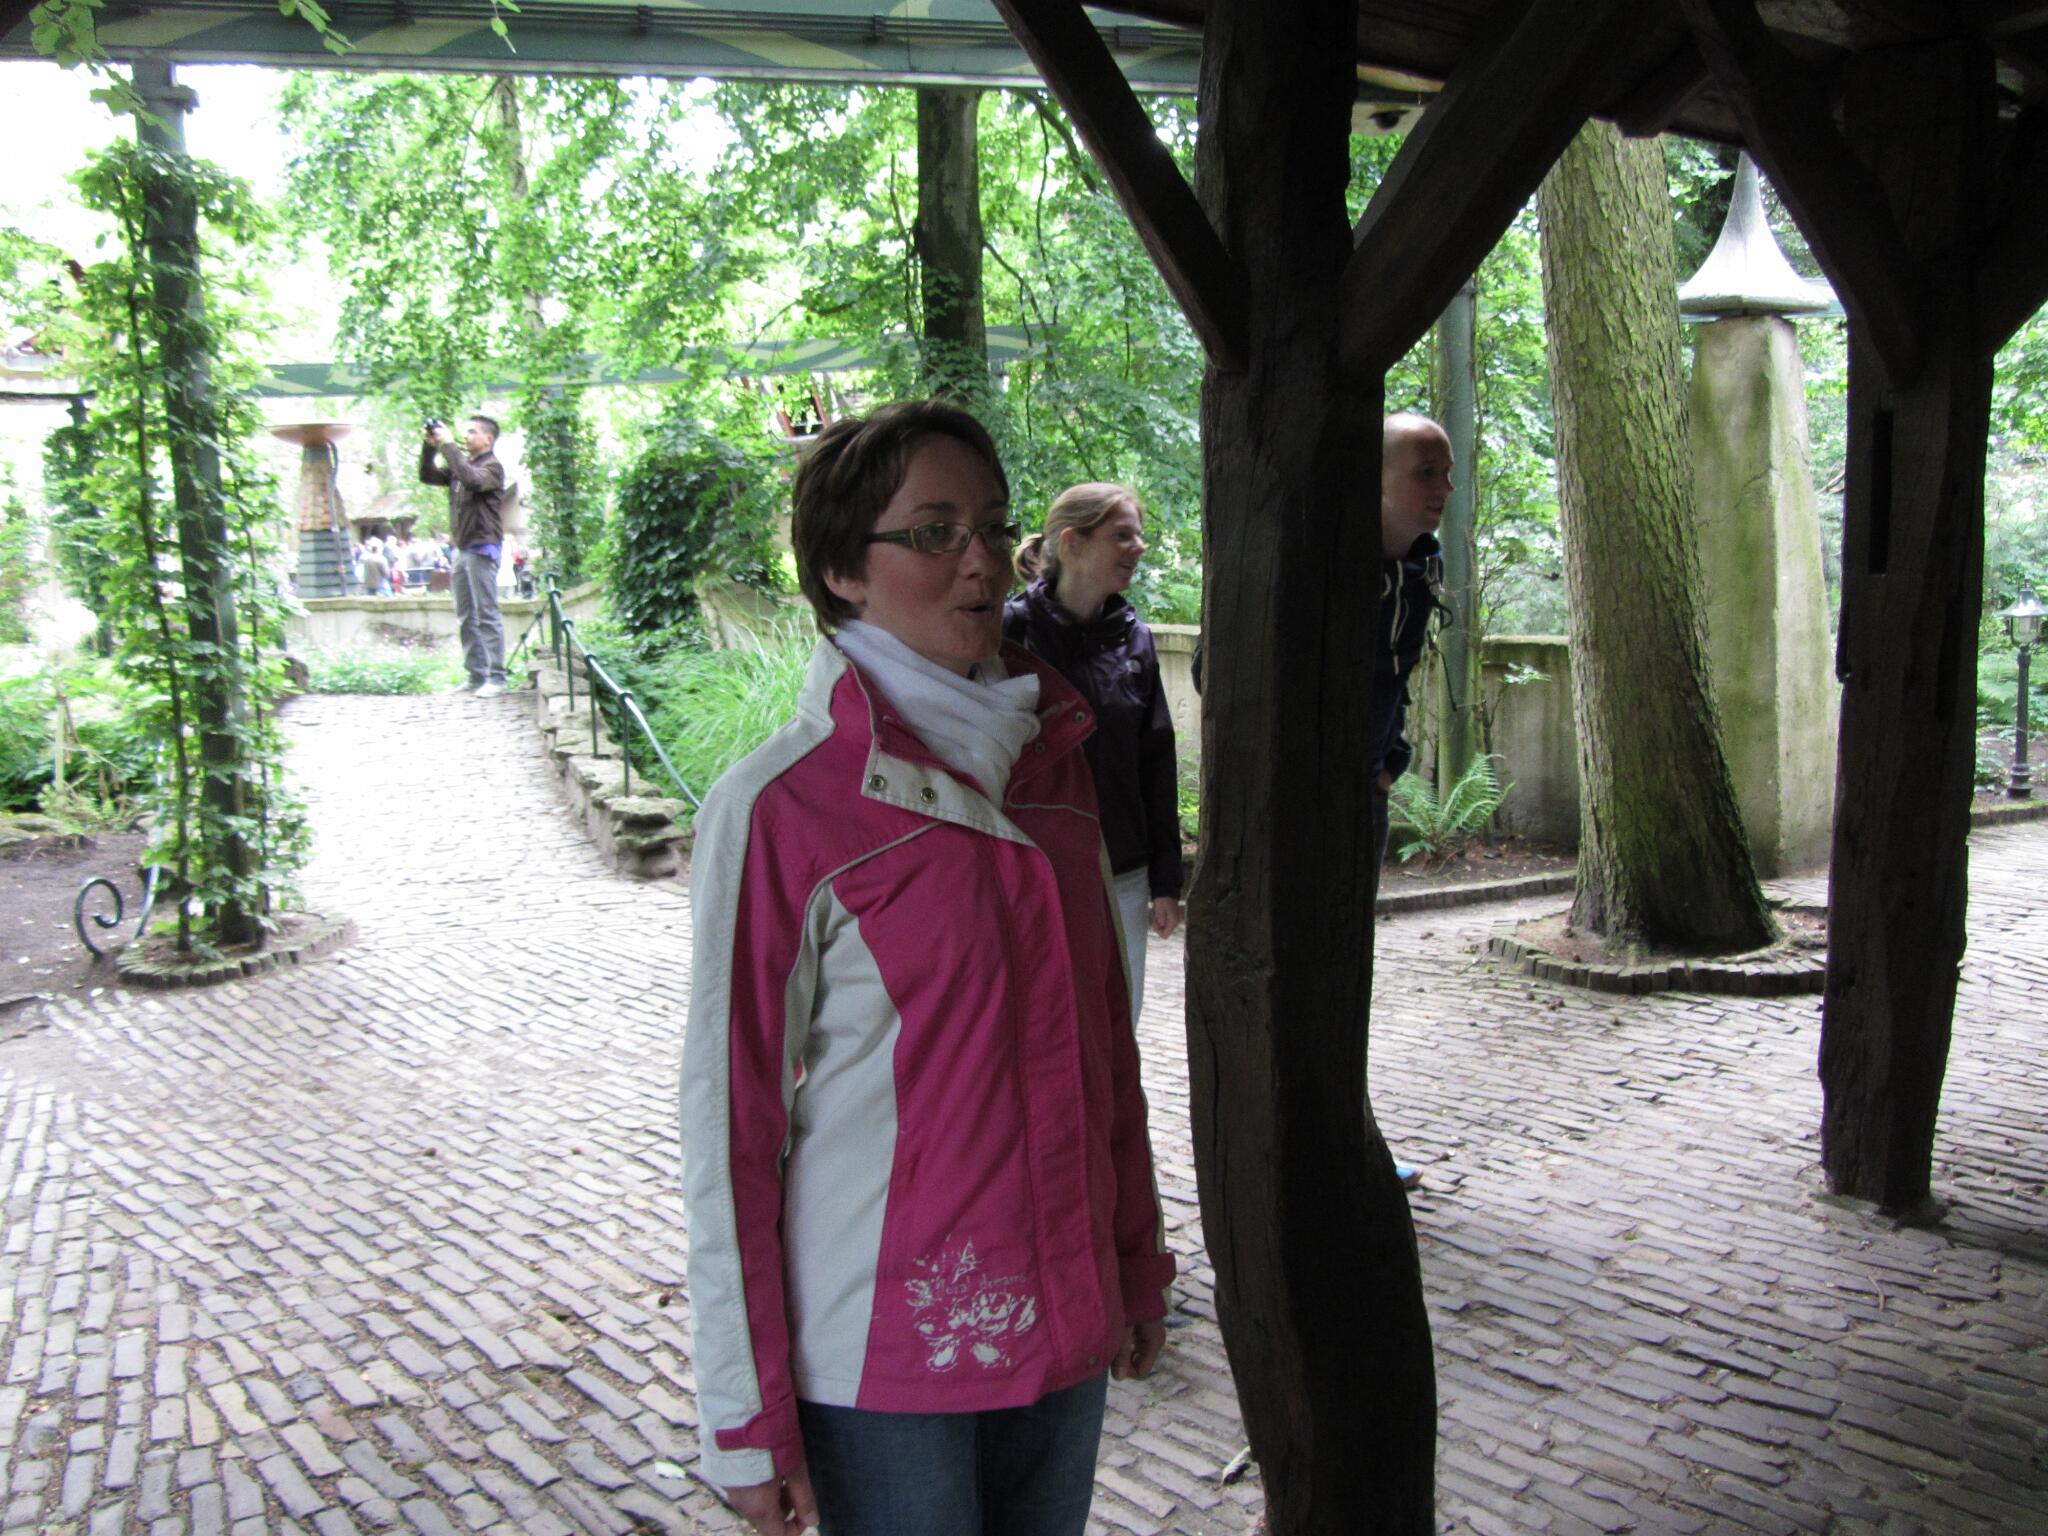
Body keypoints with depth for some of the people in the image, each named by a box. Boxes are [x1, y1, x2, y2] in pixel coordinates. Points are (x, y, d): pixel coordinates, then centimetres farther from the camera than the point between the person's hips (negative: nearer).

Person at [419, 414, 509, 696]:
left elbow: (473, 480, -27)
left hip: (482, 548, -8)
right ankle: (475, 676, 13)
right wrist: (430, 447, 3)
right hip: (462, 548, 8)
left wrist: (449, 446, -22)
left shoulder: (492, 466, -7)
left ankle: (496, 678, -7)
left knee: (487, 615, -8)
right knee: (466, 618, 9)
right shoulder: (461, 464, 17)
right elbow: (428, 476, 18)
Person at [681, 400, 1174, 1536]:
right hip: (884, 1354, -5)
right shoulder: (781, 806, -14)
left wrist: (1136, 1268, 13)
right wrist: (750, 1422, -9)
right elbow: (729, 1118, -12)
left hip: (1065, 1319, 5)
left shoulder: (1050, 757, 3)